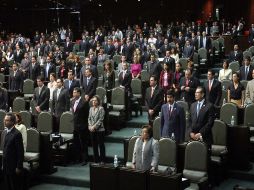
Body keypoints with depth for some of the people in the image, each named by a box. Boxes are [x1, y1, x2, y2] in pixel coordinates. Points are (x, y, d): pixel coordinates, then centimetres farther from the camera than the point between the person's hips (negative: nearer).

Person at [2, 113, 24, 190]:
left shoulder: (17, 134, -16)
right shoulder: (5, 132, 9)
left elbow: (20, 152, -16)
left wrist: (19, 167, -16)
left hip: (14, 166, -7)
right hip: (6, 166, 7)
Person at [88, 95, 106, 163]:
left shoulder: (101, 108, -7)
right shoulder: (91, 108, 10)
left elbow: (100, 119, -12)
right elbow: (89, 118, 10)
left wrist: (94, 126, -16)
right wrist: (90, 126, -5)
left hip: (99, 129, -5)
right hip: (92, 130, 6)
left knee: (101, 145, 1)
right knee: (94, 145, 10)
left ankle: (102, 160, 7)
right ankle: (96, 160, 19)